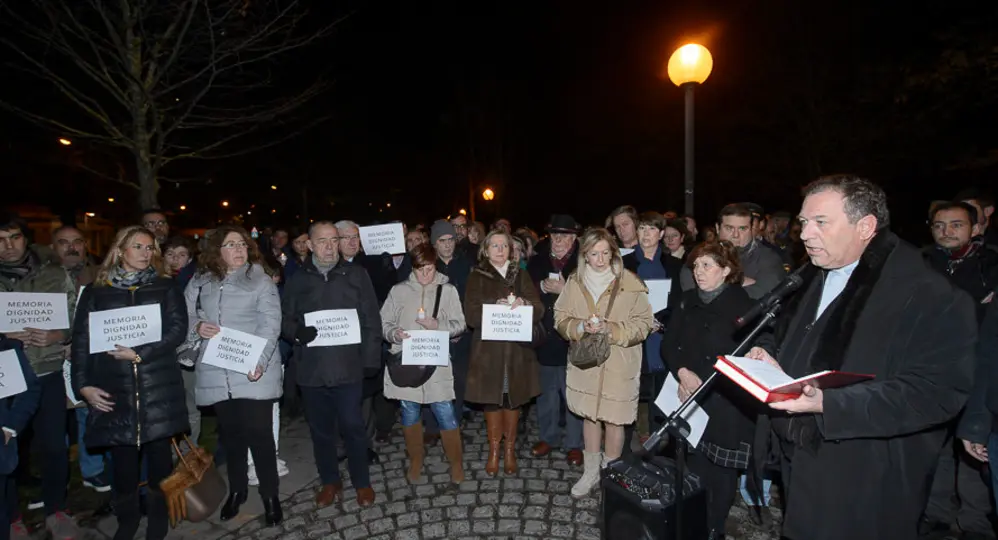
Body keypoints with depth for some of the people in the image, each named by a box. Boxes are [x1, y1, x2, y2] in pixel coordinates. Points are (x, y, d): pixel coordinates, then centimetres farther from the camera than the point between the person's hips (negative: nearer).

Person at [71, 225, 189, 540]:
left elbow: (177, 330, -3)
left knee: (159, 451, 7)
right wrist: (83, 385, -3)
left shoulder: (166, 287, 7)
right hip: (114, 387, 1)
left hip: (159, 386, 0)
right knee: (122, 456, 5)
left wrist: (140, 353, -14)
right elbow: (82, 340, 5)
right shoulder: (96, 292, 8)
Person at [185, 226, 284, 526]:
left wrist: (259, 361, -22)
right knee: (230, 432, 14)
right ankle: (237, 489, 33)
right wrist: (197, 325, -8)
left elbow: (271, 324, -10)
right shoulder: (200, 281, 11)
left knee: (258, 431, -3)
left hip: (253, 371, -3)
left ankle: (270, 495, 14)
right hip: (216, 372, 4)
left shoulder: (261, 280, -1)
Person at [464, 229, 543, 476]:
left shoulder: (521, 276, 10)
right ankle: (494, 451, 19)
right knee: (492, 398, 2)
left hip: (517, 348, 2)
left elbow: (539, 310, 1)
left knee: (513, 398, 5)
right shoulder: (477, 277, 4)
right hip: (488, 349, -1)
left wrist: (523, 303, -20)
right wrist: (495, 307, -23)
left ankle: (510, 449, 22)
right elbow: (471, 315, -6)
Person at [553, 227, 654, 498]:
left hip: (619, 365, -3)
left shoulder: (630, 283, -10)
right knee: (589, 415, 16)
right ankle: (591, 472, 34)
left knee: (614, 420, 6)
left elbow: (643, 323, -8)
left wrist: (611, 329, -22)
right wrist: (580, 326, -16)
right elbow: (561, 318, 4)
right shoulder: (575, 282, 1)